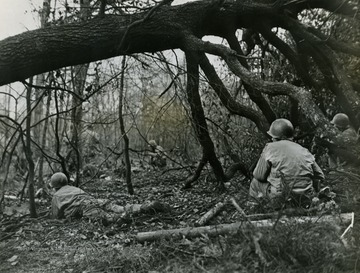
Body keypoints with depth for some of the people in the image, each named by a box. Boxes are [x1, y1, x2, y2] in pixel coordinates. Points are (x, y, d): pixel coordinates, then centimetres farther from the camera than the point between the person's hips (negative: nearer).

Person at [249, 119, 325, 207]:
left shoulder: (271, 147, -2)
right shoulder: (303, 150, 11)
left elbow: (259, 176, 2)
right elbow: (319, 176, 15)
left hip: (283, 196, -5)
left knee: (256, 182, 16)